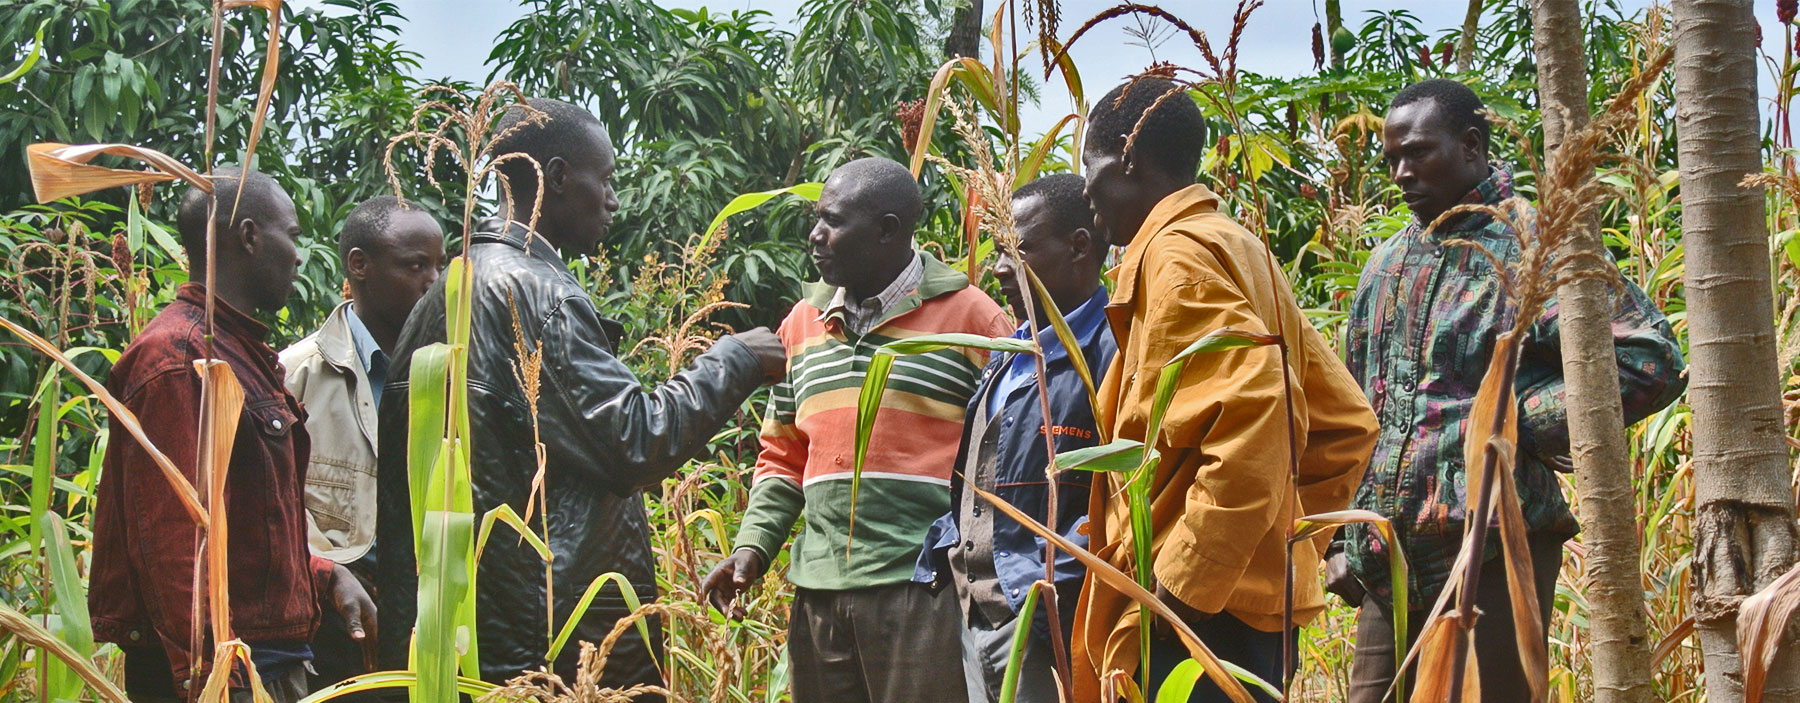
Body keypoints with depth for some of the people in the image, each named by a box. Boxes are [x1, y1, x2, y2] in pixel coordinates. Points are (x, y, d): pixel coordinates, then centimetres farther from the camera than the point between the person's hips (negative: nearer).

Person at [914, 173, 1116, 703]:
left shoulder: (1111, 352, -12)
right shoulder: (1009, 359, 20)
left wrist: (1050, 585, -23)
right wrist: (944, 553, 13)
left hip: (1045, 629, -9)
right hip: (977, 623, 9)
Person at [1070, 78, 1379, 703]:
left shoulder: (1177, 255, -10)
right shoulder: (1240, 251, 20)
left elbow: (1250, 411, -24)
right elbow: (1346, 421, 22)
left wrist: (1186, 580, -22)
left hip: (1198, 613, -10)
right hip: (1260, 599, 10)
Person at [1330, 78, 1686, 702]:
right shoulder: (1386, 264, 17)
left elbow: (1651, 363, -13)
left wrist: (1516, 422, -14)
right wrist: (1342, 542, 15)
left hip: (1492, 545, -7)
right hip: (1387, 558, 7)